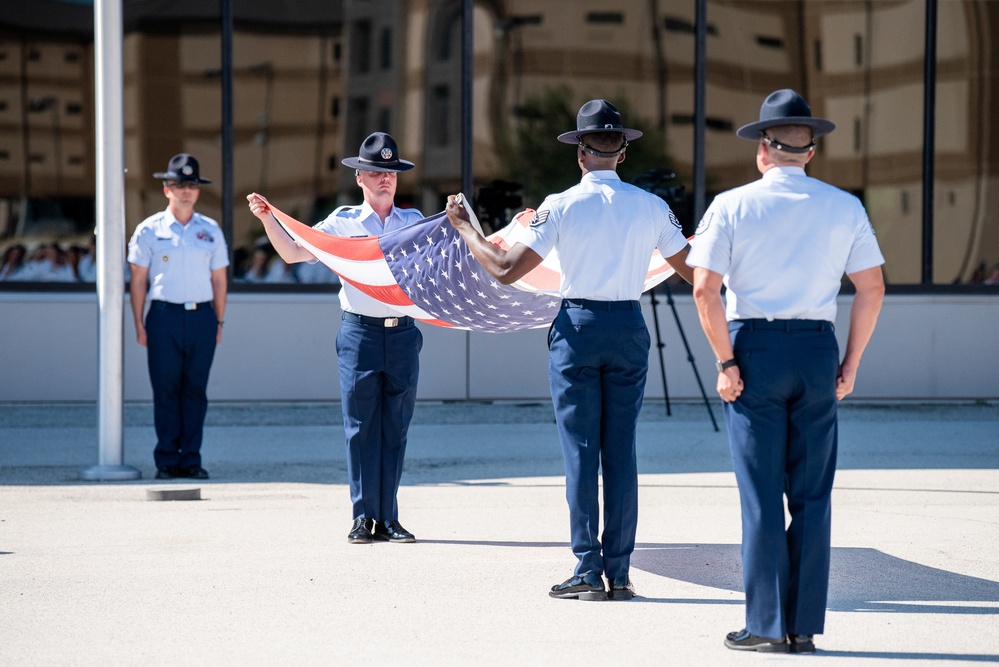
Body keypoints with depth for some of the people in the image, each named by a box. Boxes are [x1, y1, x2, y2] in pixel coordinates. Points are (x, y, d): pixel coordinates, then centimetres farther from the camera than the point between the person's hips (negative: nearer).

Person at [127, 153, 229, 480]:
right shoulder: (149, 230, 3)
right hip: (164, 315, -2)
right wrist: (139, 324, 0)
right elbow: (138, 280, 4)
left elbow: (219, 279, 14)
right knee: (165, 389, -2)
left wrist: (219, 322, 10)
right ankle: (167, 461, 4)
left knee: (195, 389, 3)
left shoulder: (211, 230, 11)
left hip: (202, 316, 2)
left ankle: (191, 459, 8)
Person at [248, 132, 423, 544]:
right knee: (361, 428, -2)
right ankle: (364, 516, 3)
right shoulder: (343, 223, 5)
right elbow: (293, 253, 1)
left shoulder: (414, 223, 11)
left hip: (403, 334, 2)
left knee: (395, 429, 4)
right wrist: (268, 219, -10)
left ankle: (388, 518, 9)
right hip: (359, 333, -2)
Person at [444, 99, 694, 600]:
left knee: (580, 450, 2)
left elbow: (506, 271, -7)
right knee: (621, 451, 6)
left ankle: (588, 571, 1)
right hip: (629, 326, 2)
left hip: (577, 327, -2)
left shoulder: (561, 207, -6)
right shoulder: (650, 206, 1)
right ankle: (619, 573, 6)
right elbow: (693, 272, 10)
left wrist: (464, 228, 7)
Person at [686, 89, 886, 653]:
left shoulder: (732, 206, -2)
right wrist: (851, 363, 9)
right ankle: (805, 626, 8)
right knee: (813, 495, 7)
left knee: (761, 495, 1)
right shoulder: (845, 207, 5)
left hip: (754, 349, -2)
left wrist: (726, 362, -4)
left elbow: (705, 289, -9)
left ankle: (766, 625, 3)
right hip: (818, 351, 2)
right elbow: (872, 288, 3)